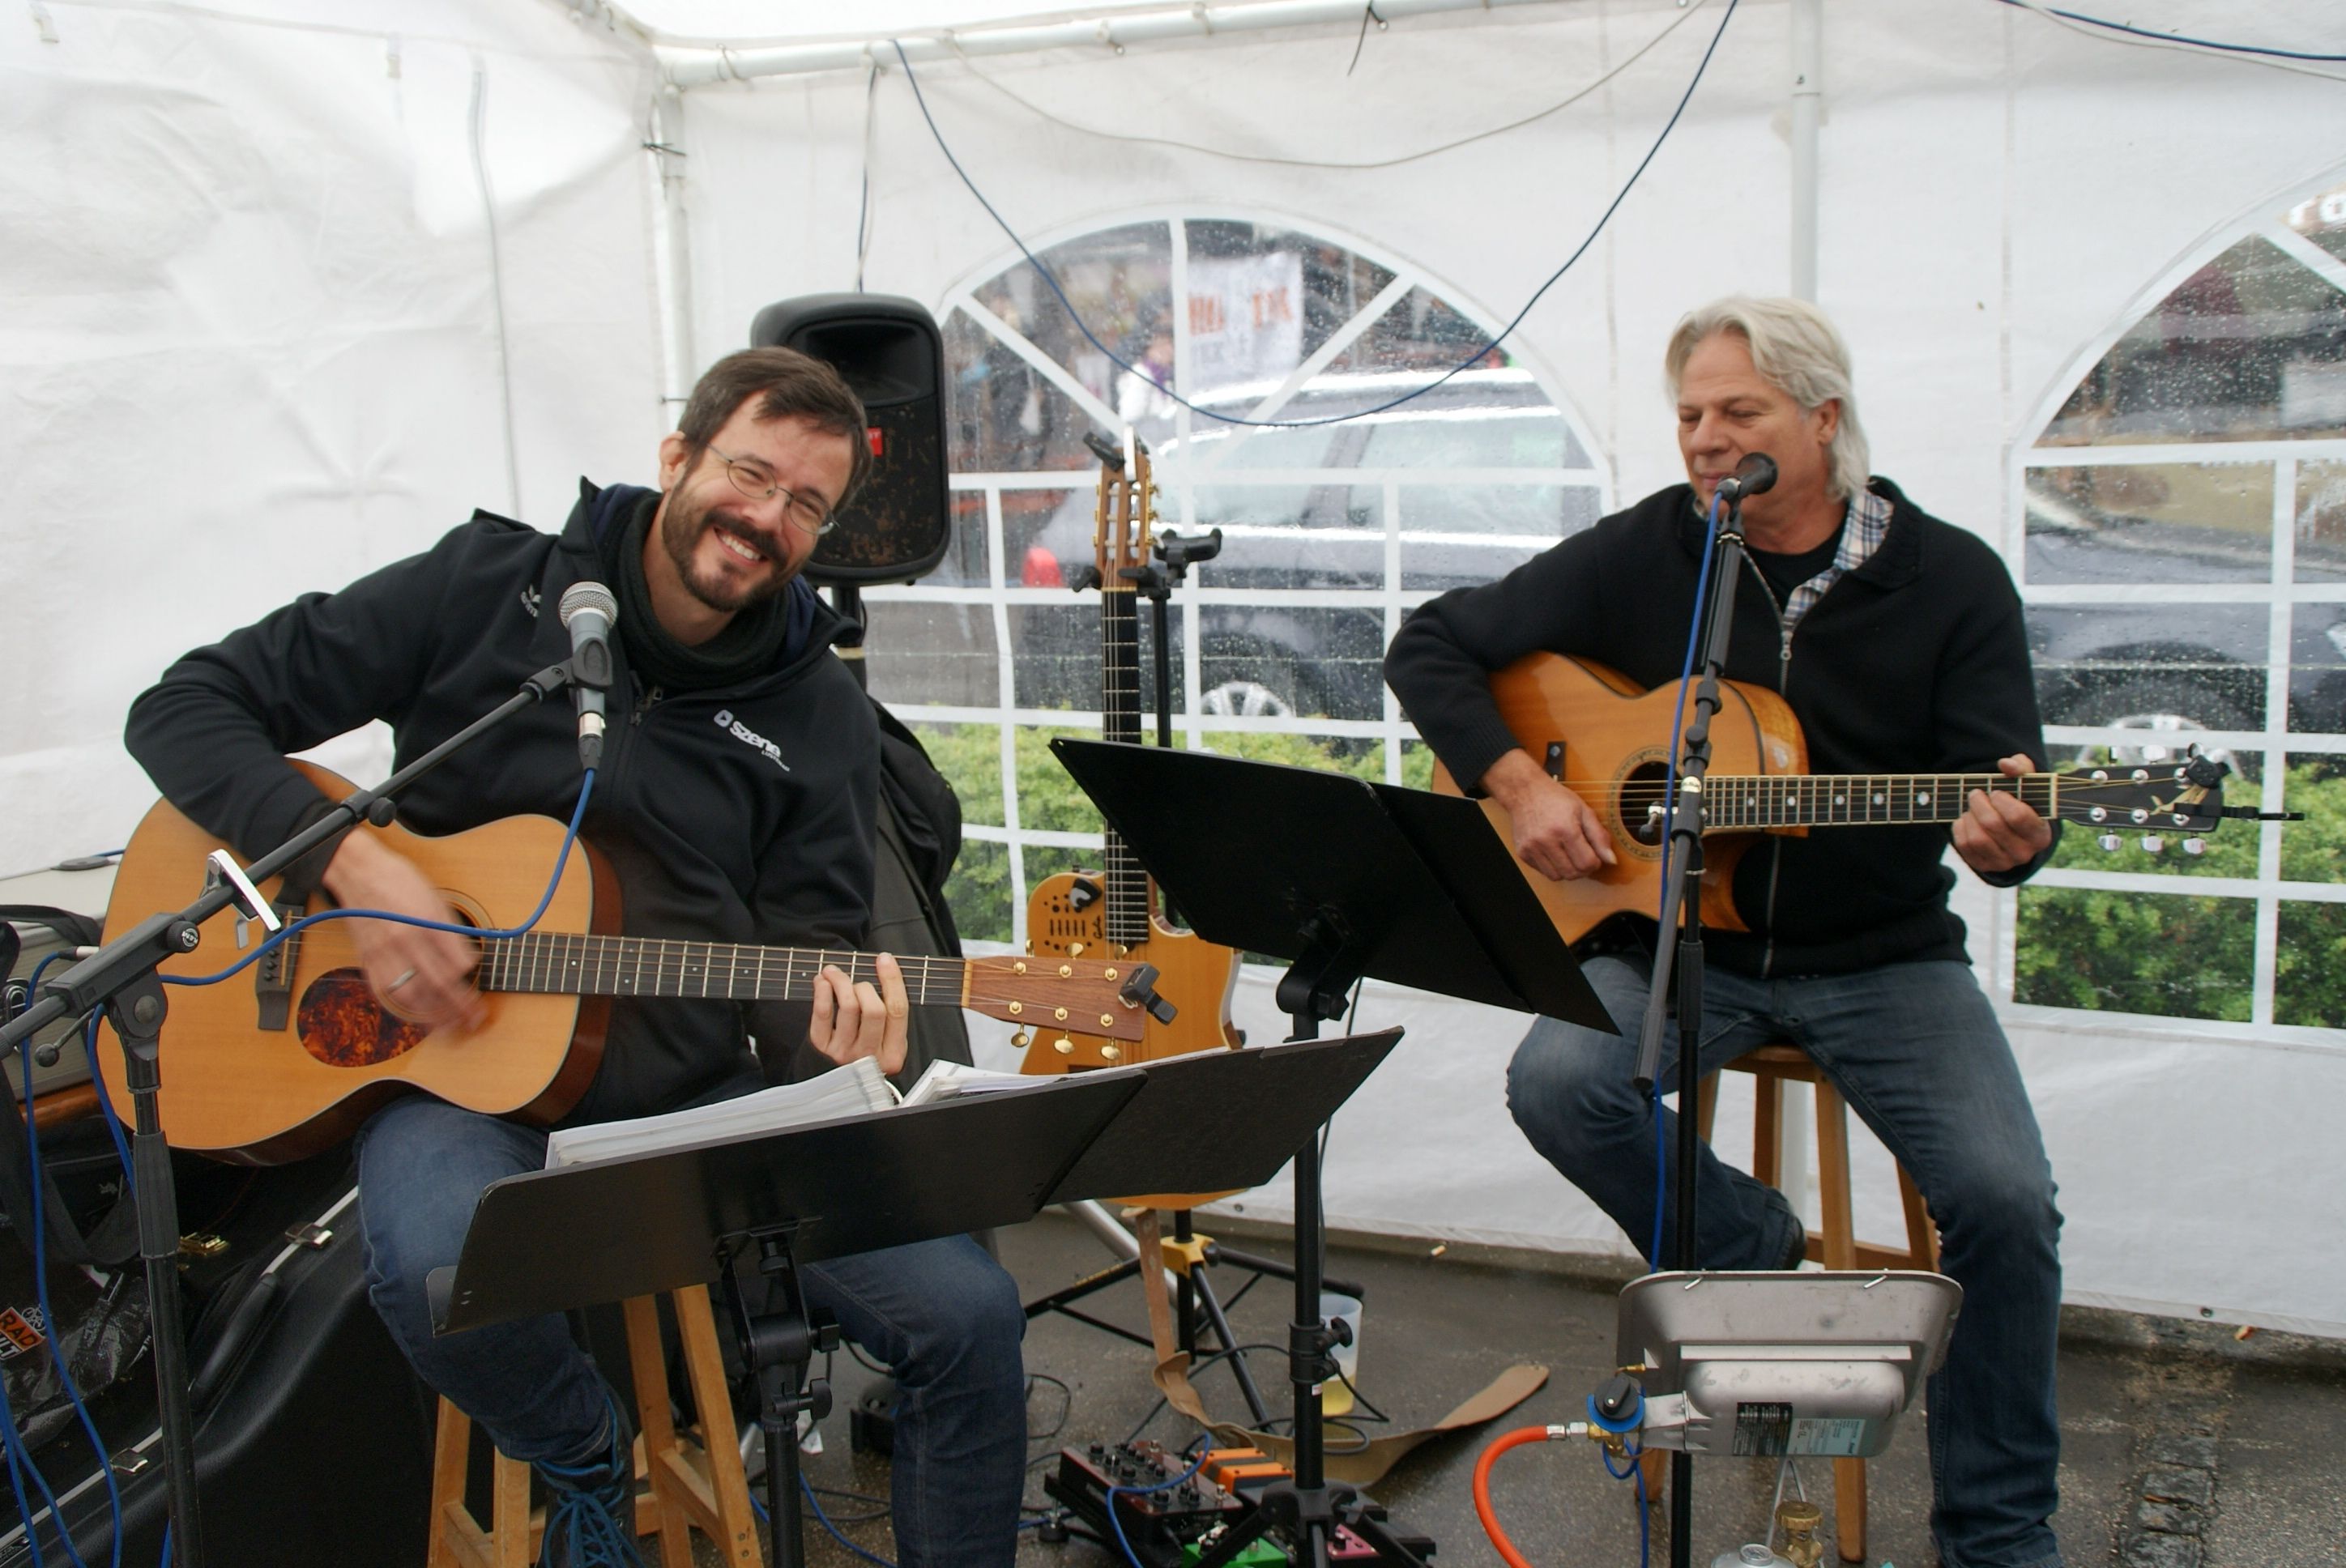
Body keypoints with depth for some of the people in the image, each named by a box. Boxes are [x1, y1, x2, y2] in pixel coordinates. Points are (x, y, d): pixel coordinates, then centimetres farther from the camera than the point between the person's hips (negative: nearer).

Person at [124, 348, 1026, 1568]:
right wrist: (357, 868, -15)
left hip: (696, 1096, 2)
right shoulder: (488, 588, -1)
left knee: (967, 1315, -15)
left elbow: (798, 948, 5)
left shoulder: (818, 715, 5)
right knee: (439, 1262, -37)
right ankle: (587, 1467, -3)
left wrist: (828, 1037, -20)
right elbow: (187, 708, 0)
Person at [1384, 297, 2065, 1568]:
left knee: (2004, 1198, -21)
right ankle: (1757, 1262, 2)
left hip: (1882, 957, 0)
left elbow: (2005, 802, -4)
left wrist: (2007, 840, -30)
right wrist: (1519, 786, -11)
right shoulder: (1643, 556, 0)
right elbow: (1431, 645, 4)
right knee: (1557, 1082, -28)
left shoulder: (1950, 580, -2)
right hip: (1680, 944, 1)